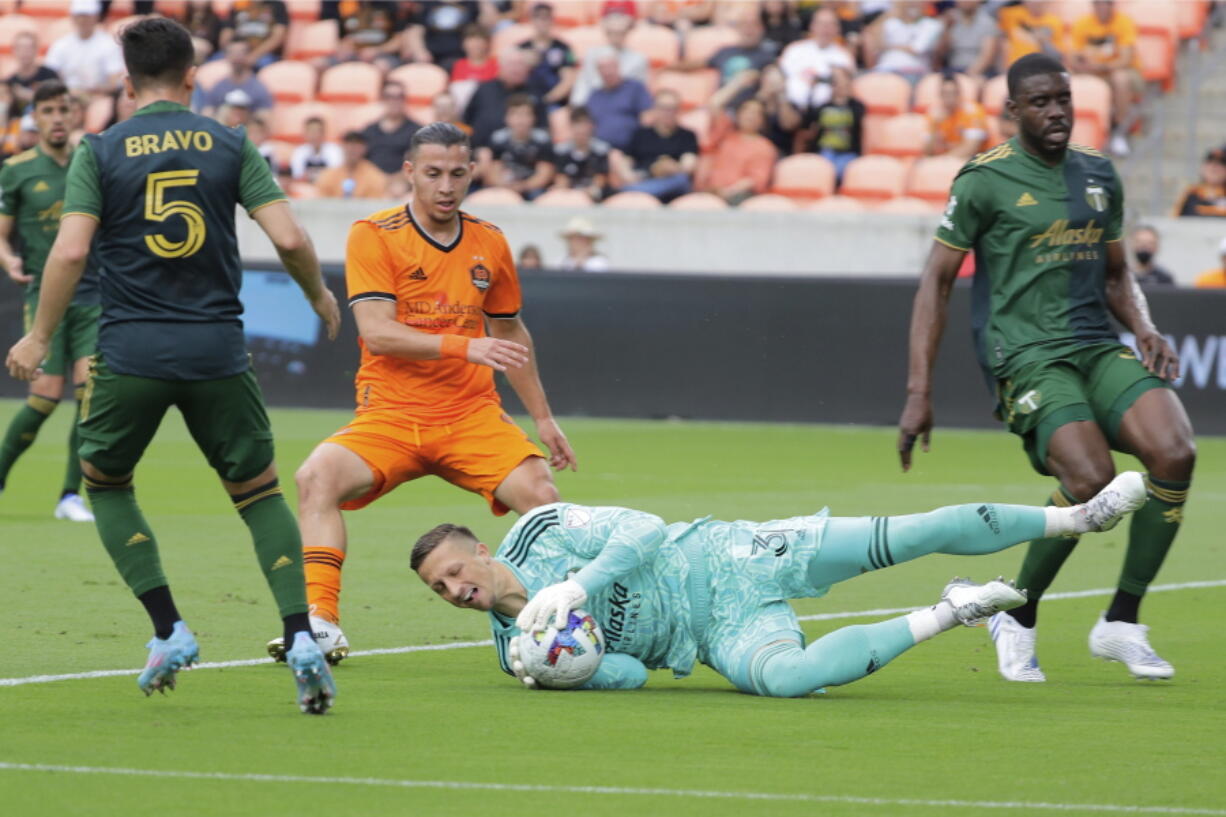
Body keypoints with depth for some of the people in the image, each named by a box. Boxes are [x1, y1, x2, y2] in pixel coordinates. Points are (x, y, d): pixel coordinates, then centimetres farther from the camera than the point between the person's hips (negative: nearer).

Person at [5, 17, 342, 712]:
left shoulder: (100, 152, 1)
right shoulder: (229, 146, 4)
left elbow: (71, 250, -8)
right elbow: (290, 237, -3)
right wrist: (320, 296, 16)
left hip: (130, 352, -1)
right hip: (217, 349, 1)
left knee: (106, 483, 20)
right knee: (260, 492, 12)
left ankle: (169, 629, 6)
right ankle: (302, 638, -5)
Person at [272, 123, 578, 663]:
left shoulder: (489, 243, 10)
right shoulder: (373, 236, -4)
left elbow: (510, 335, 24)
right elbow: (377, 333, -16)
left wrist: (542, 417, 25)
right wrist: (465, 346, -25)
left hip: (472, 416, 3)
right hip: (389, 415, -3)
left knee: (539, 493, -21)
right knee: (319, 476, -28)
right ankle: (321, 623, -27)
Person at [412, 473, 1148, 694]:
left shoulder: (543, 532, -5)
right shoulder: (514, 644, 3)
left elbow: (644, 531, -12)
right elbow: (629, 674, 0)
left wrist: (574, 590, -25)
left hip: (725, 562, -2)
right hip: (719, 638, 2)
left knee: (901, 538, -15)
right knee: (780, 676, -33)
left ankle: (1079, 515, -1)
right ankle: (940, 619, -11)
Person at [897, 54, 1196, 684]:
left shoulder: (1099, 177, 16)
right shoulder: (985, 181, -2)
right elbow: (936, 281, -1)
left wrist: (1144, 329, 5)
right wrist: (919, 390, -7)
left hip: (1099, 347, 6)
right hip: (1026, 355, -6)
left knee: (1175, 453, -20)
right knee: (1090, 477, -28)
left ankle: (1120, 625, -6)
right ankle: (1017, 620, -3)